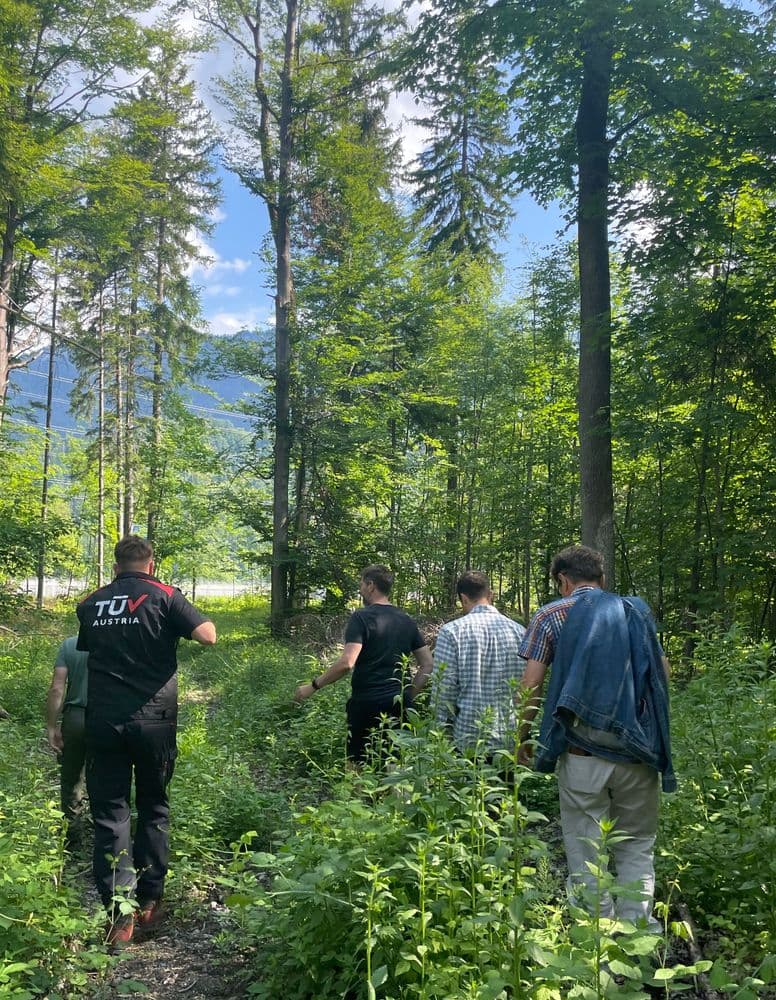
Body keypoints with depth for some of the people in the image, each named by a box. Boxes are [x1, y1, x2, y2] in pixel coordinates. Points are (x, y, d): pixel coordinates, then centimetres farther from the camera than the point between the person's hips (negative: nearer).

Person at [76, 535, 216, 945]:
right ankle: (148, 902, 20)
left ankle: (118, 915, 2)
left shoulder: (91, 603, 9)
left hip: (102, 719, 2)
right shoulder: (164, 596, -3)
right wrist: (186, 619, 10)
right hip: (153, 719, -2)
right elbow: (208, 635, -10)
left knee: (109, 813, 6)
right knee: (153, 808, 15)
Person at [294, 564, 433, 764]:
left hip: (367, 703, -5)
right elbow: (427, 665, 10)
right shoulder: (406, 620, 9)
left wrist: (313, 686, -12)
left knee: (358, 764, 5)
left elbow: (346, 663, -21)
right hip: (399, 704, 5)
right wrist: (409, 695, 14)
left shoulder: (361, 617, -9)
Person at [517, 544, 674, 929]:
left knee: (586, 853, 8)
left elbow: (531, 686, -3)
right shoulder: (637, 611, 11)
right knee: (637, 846, 15)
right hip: (638, 751, 3)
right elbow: (663, 672, 14)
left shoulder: (550, 616, 2)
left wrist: (523, 739, 8)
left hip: (582, 750, -2)